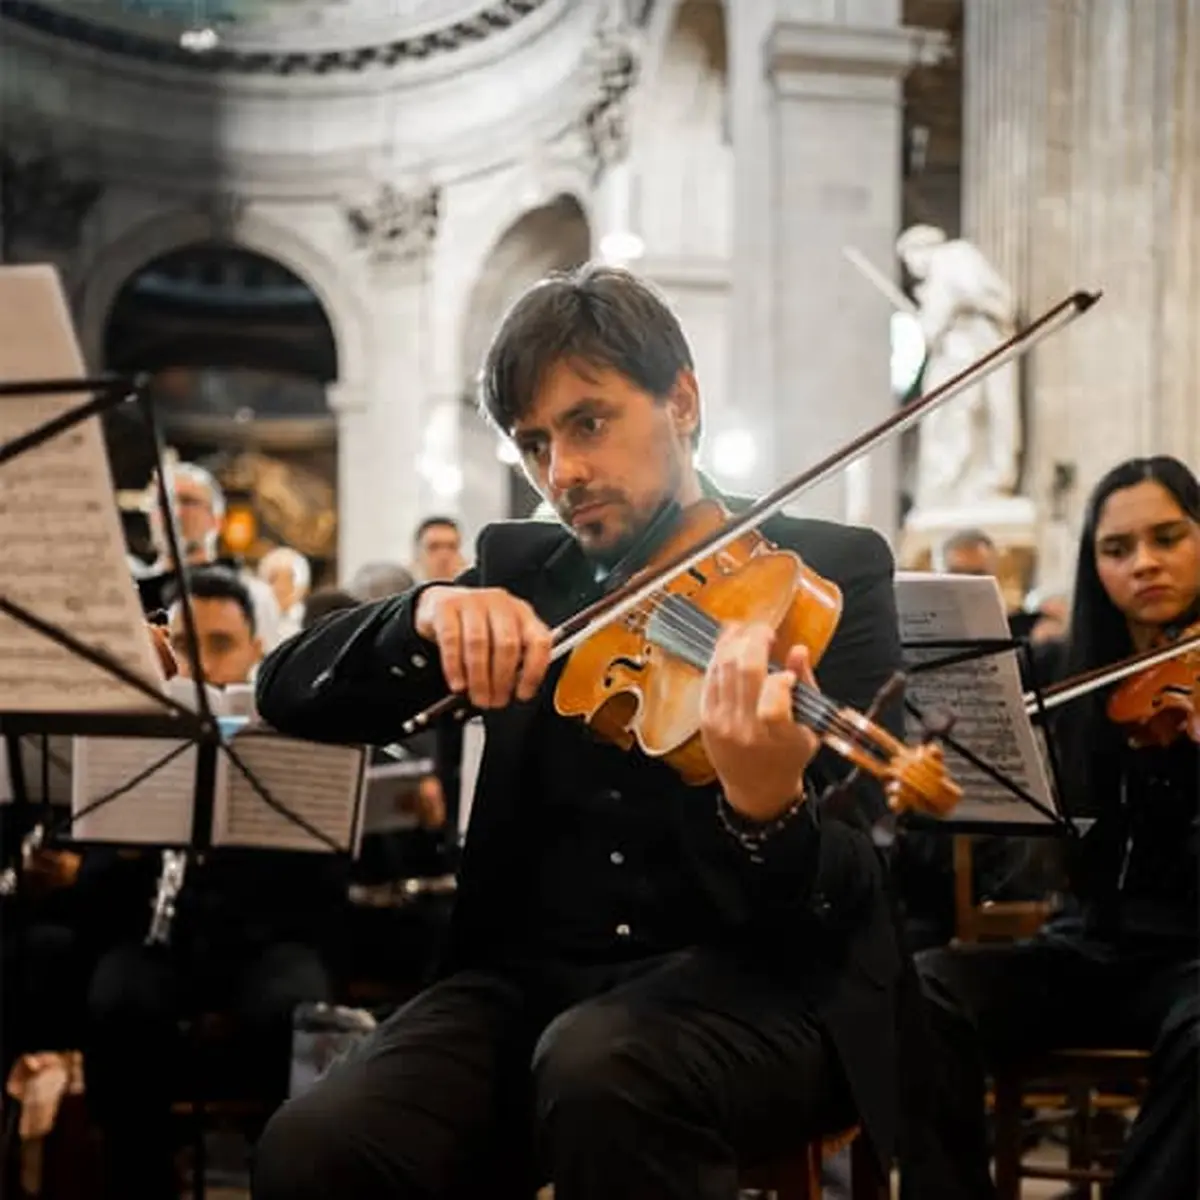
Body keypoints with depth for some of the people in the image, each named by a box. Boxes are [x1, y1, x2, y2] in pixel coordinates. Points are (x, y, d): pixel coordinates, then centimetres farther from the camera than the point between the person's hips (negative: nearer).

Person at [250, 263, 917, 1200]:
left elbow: (843, 896, -9)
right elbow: (290, 694, 6)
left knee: (596, 1066, -37)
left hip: (754, 983, -3)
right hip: (536, 978, 3)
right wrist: (424, 616, -16)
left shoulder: (832, 573, 0)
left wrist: (767, 811, -34)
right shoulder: (520, 569, 13)